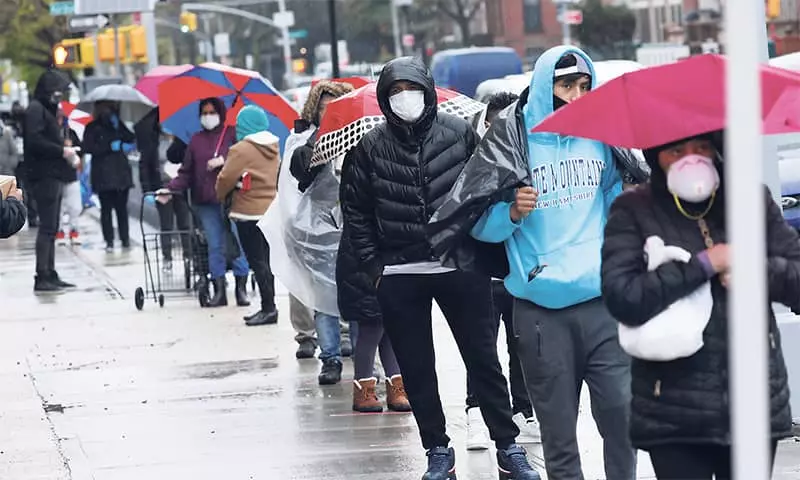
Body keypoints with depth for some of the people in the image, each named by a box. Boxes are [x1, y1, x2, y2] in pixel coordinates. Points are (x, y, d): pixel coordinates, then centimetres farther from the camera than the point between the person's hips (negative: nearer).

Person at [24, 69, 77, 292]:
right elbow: (35, 141, -20)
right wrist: (62, 151, -16)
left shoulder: (47, 109, 21)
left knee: (51, 228, 11)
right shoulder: (36, 109, -10)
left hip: (53, 175, 10)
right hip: (44, 175, -10)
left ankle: (50, 275, 14)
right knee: (47, 227, -11)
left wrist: (64, 150, 7)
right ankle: (42, 277, -12)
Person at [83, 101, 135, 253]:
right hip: (103, 176, -3)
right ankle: (109, 242, 0)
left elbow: (132, 140, 13)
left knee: (121, 207, 1)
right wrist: (110, 147, -14)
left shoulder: (118, 125, 16)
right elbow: (88, 147, -8)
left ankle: (125, 240, 5)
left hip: (121, 172, 3)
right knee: (106, 209, -3)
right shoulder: (93, 127, 3)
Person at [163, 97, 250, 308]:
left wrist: (224, 160, -14)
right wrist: (170, 188, -1)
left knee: (237, 243, -3)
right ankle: (219, 291, 8)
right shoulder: (196, 140, 13)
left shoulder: (232, 134, 2)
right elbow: (186, 172, 11)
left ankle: (241, 289, 5)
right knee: (215, 245, 5)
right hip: (206, 202, 3)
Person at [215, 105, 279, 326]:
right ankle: (268, 307, 15)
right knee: (265, 260, 12)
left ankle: (268, 308, -8)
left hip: (249, 212, -8)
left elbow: (226, 178, -14)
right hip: (270, 209, 8)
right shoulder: (274, 147, 9)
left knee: (257, 261, -5)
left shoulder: (241, 150, -15)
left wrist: (221, 195, 5)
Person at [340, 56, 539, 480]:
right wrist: (373, 266, 0)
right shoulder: (370, 147, 0)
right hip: (399, 276, 1)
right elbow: (355, 212, 5)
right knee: (416, 370, 7)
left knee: (483, 360, 4)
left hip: (461, 268, -1)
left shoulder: (460, 134, -1)